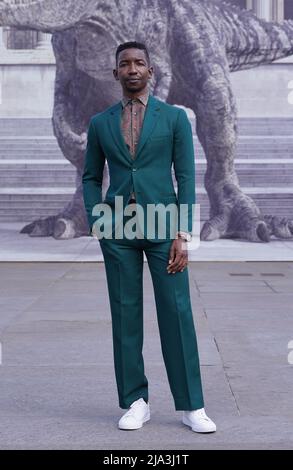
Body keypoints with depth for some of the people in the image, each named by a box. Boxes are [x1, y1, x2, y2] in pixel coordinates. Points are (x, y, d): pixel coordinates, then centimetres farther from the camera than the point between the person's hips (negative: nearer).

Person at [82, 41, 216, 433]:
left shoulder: (175, 117, 3)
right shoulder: (100, 123, 9)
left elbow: (186, 178, -1)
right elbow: (91, 178, 15)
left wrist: (183, 234, -9)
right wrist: (96, 223, 0)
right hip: (118, 229, 2)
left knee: (177, 314, -3)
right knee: (125, 316, 3)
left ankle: (191, 405, 6)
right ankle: (135, 402, 13)